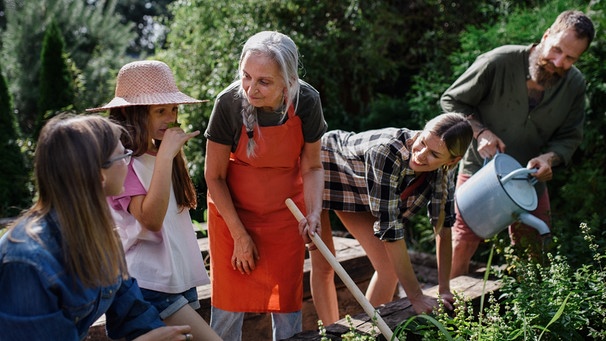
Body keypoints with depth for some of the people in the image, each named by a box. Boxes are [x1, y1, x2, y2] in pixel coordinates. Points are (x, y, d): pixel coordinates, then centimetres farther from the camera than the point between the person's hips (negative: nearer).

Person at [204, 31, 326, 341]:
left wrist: (313, 213, -20)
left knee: (287, 302, 8)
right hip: (232, 210, -1)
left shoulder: (307, 101, -20)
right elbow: (214, 176, -13)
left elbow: (311, 167, -4)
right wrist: (240, 235, -10)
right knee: (228, 303, 3)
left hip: (285, 211, 2)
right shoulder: (229, 102, -25)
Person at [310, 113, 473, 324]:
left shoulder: (445, 169, -21)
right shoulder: (388, 152, -41)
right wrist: (416, 297, -35)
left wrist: (444, 290, -15)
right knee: (323, 265, -8)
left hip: (358, 191, 6)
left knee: (389, 267, -2)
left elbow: (443, 224, -11)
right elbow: (389, 227, -39)